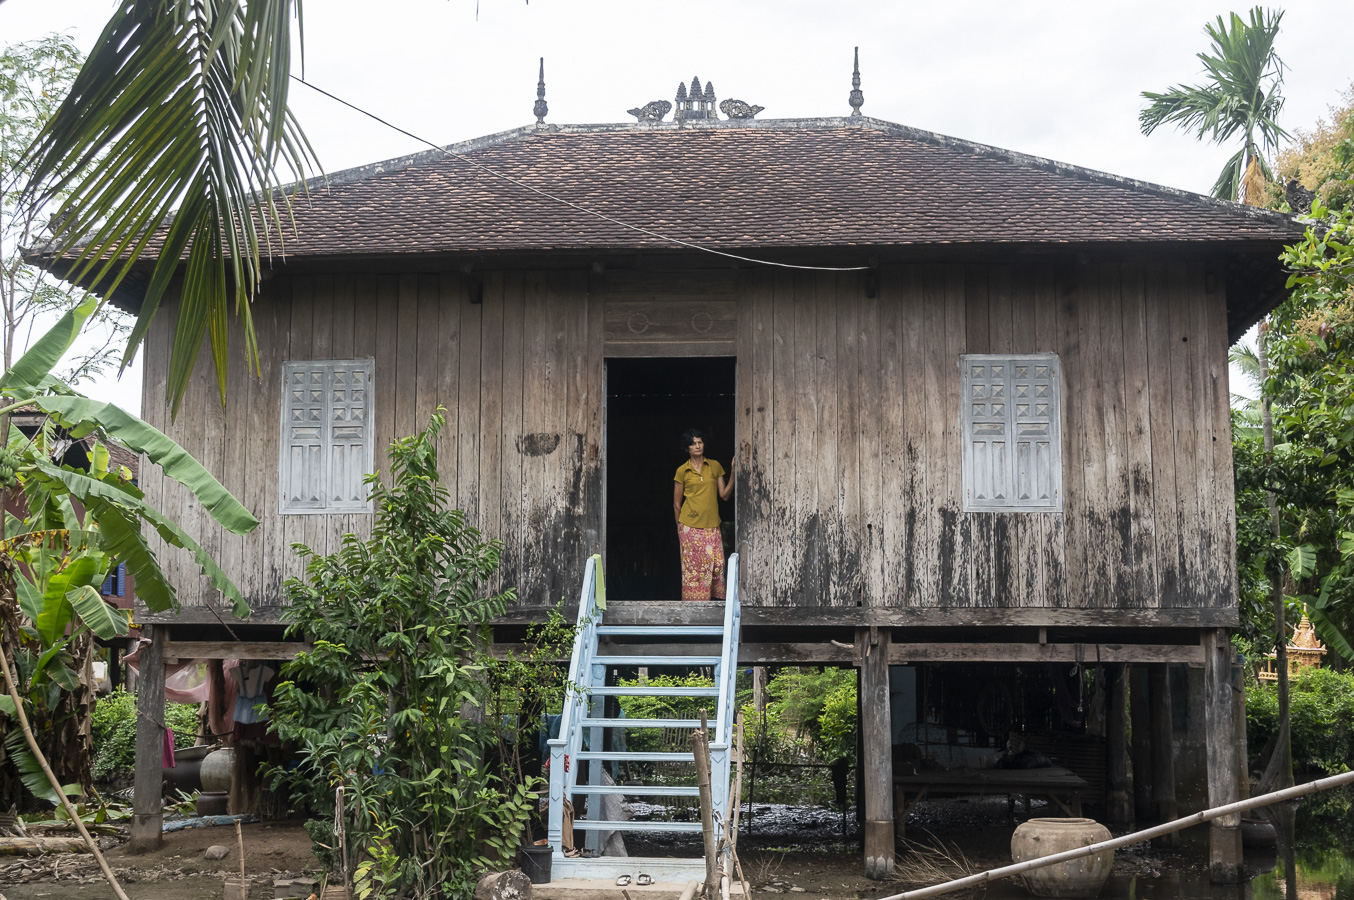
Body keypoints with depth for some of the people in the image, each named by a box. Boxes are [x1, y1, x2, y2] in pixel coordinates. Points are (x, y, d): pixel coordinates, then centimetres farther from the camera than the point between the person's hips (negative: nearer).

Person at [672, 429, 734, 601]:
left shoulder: (715, 467, 9)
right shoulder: (682, 471, 3)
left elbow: (724, 495, 5)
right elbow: (676, 504, 8)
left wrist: (733, 474, -5)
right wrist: (680, 526, 7)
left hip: (712, 526, 2)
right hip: (690, 527, -2)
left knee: (716, 564, -5)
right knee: (692, 566, -2)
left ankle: (716, 599, 5)